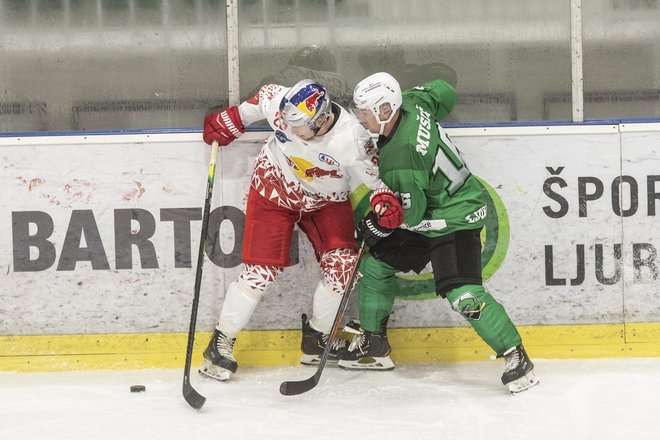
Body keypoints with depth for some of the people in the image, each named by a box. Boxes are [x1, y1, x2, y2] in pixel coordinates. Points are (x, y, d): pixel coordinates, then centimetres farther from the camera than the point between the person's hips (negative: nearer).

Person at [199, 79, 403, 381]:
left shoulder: (352, 140, -29)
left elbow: (372, 179, -13)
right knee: (261, 271, -8)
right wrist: (229, 122, 7)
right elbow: (260, 98, -2)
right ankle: (221, 342, 4)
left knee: (341, 268, -9)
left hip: (326, 202, 1)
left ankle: (317, 339, 13)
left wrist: (384, 202, -31)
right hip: (274, 190, -1)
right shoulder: (279, 103, -27)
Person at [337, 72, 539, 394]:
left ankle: (517, 358, -9)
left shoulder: (400, 157, -32)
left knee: (463, 295, -22)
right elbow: (444, 93, 12)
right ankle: (374, 346, 25)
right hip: (425, 216, 11)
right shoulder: (412, 102, -9)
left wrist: (376, 228, -5)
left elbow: (410, 212, -23)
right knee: (374, 264, 12)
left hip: (455, 219, -11)